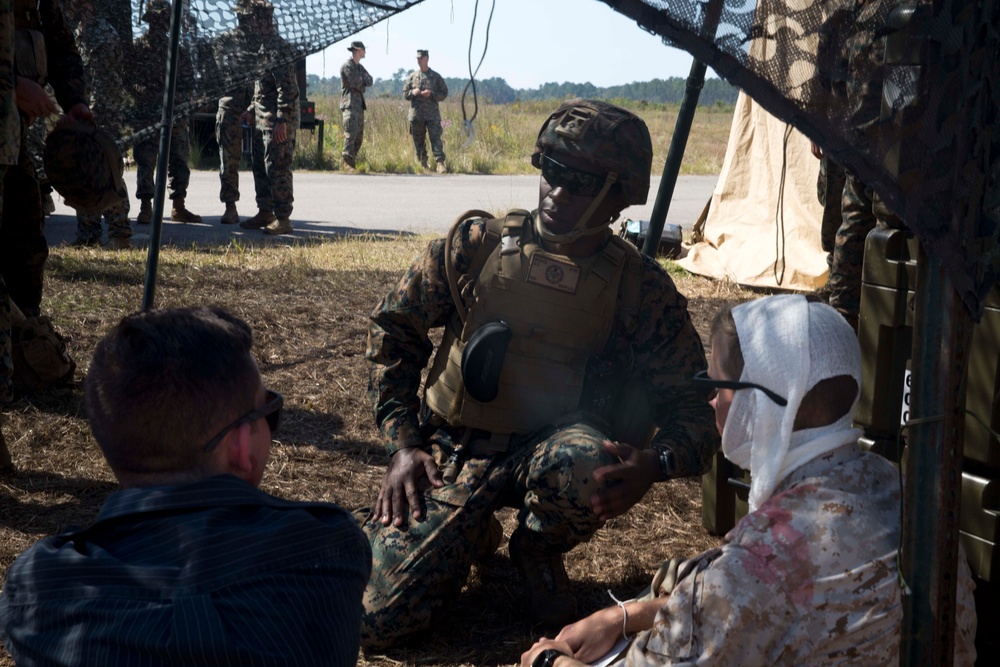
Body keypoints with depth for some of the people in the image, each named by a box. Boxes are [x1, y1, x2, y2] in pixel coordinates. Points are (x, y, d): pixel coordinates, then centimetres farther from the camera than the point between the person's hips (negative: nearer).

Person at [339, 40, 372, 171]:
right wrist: (363, 79, 3)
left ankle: (352, 161, 13)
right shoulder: (347, 66, -8)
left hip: (360, 103, 9)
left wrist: (361, 80, -9)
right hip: (350, 102, -9)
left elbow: (370, 81, 9)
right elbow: (355, 83, -16)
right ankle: (347, 162, -21)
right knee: (351, 132, -17)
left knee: (359, 135, 7)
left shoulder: (360, 67, 19)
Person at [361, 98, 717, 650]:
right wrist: (402, 443, -1)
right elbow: (393, 326, 7)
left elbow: (692, 405, -5)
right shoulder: (476, 244, -5)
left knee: (582, 465, -39)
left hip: (550, 447, -1)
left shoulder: (641, 288, -6)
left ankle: (538, 551, -1)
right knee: (374, 615, -14)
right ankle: (475, 535, 19)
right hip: (451, 453, 1)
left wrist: (654, 465, -28)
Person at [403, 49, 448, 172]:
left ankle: (440, 163, -18)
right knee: (418, 141, 7)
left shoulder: (436, 76, 5)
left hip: (432, 114, -3)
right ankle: (423, 164, 19)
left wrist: (431, 94, -12)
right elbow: (405, 93, 14)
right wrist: (412, 92, -8)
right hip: (416, 114, 3)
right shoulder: (412, 76, 11)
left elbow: (444, 93, 4)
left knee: (436, 138, -13)